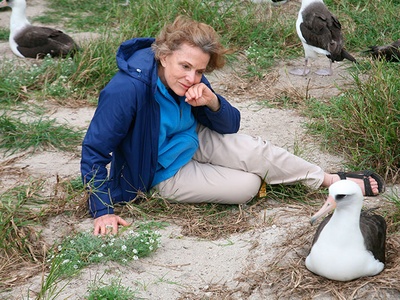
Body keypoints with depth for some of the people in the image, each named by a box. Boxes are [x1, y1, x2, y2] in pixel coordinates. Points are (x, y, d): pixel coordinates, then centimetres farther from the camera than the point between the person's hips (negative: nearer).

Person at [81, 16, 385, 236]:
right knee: (247, 187, -14)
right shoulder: (126, 90, -35)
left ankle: (332, 179, 2)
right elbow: (94, 152, -28)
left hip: (194, 140, 5)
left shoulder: (193, 82, -14)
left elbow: (230, 127, -5)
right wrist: (103, 211, -30)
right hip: (168, 173, -5)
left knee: (256, 150, -15)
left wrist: (213, 102, -28)